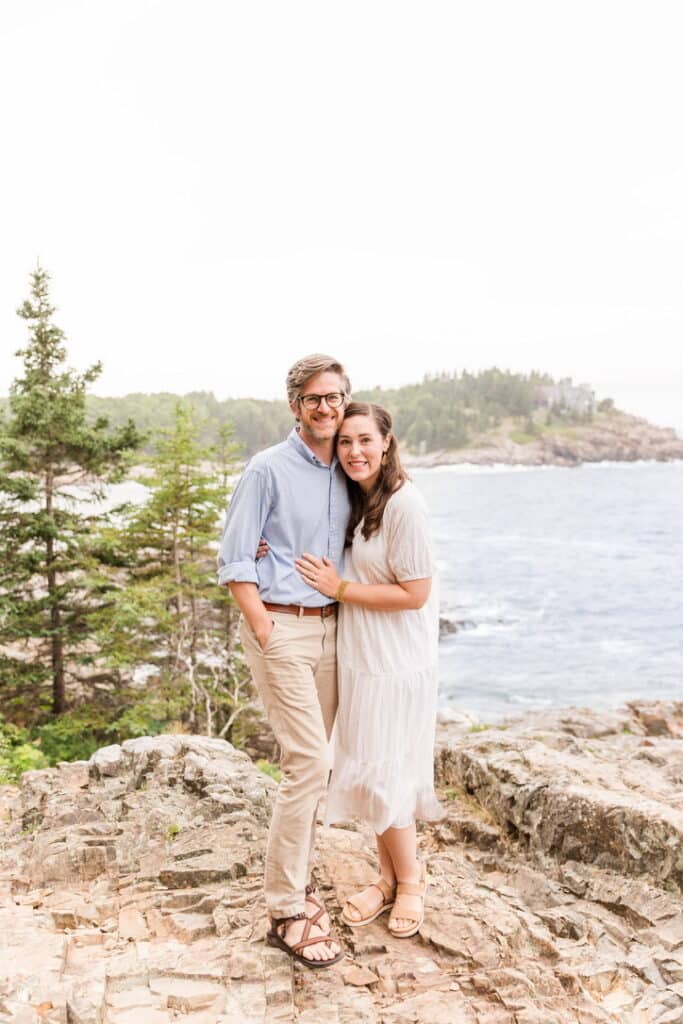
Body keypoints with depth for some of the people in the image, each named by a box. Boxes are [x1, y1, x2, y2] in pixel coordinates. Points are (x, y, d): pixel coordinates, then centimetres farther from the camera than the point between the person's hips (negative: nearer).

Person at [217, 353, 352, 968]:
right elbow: (234, 562, -8)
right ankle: (287, 912, 0)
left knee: (312, 762, 11)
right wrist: (266, 634, -13)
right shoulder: (269, 469, -7)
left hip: (329, 627, 6)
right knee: (310, 760, -11)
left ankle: (296, 879, 26)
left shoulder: (347, 475, 10)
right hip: (281, 627, -6)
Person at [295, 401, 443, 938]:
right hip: (359, 657, 8)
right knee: (367, 769, 14)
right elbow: (345, 568, 16)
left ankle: (410, 881, 22)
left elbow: (414, 593, -19)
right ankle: (388, 877, 30)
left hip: (395, 661, -8)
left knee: (382, 771, 0)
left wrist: (339, 587, -16)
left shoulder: (404, 503, -18)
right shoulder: (354, 500, 7)